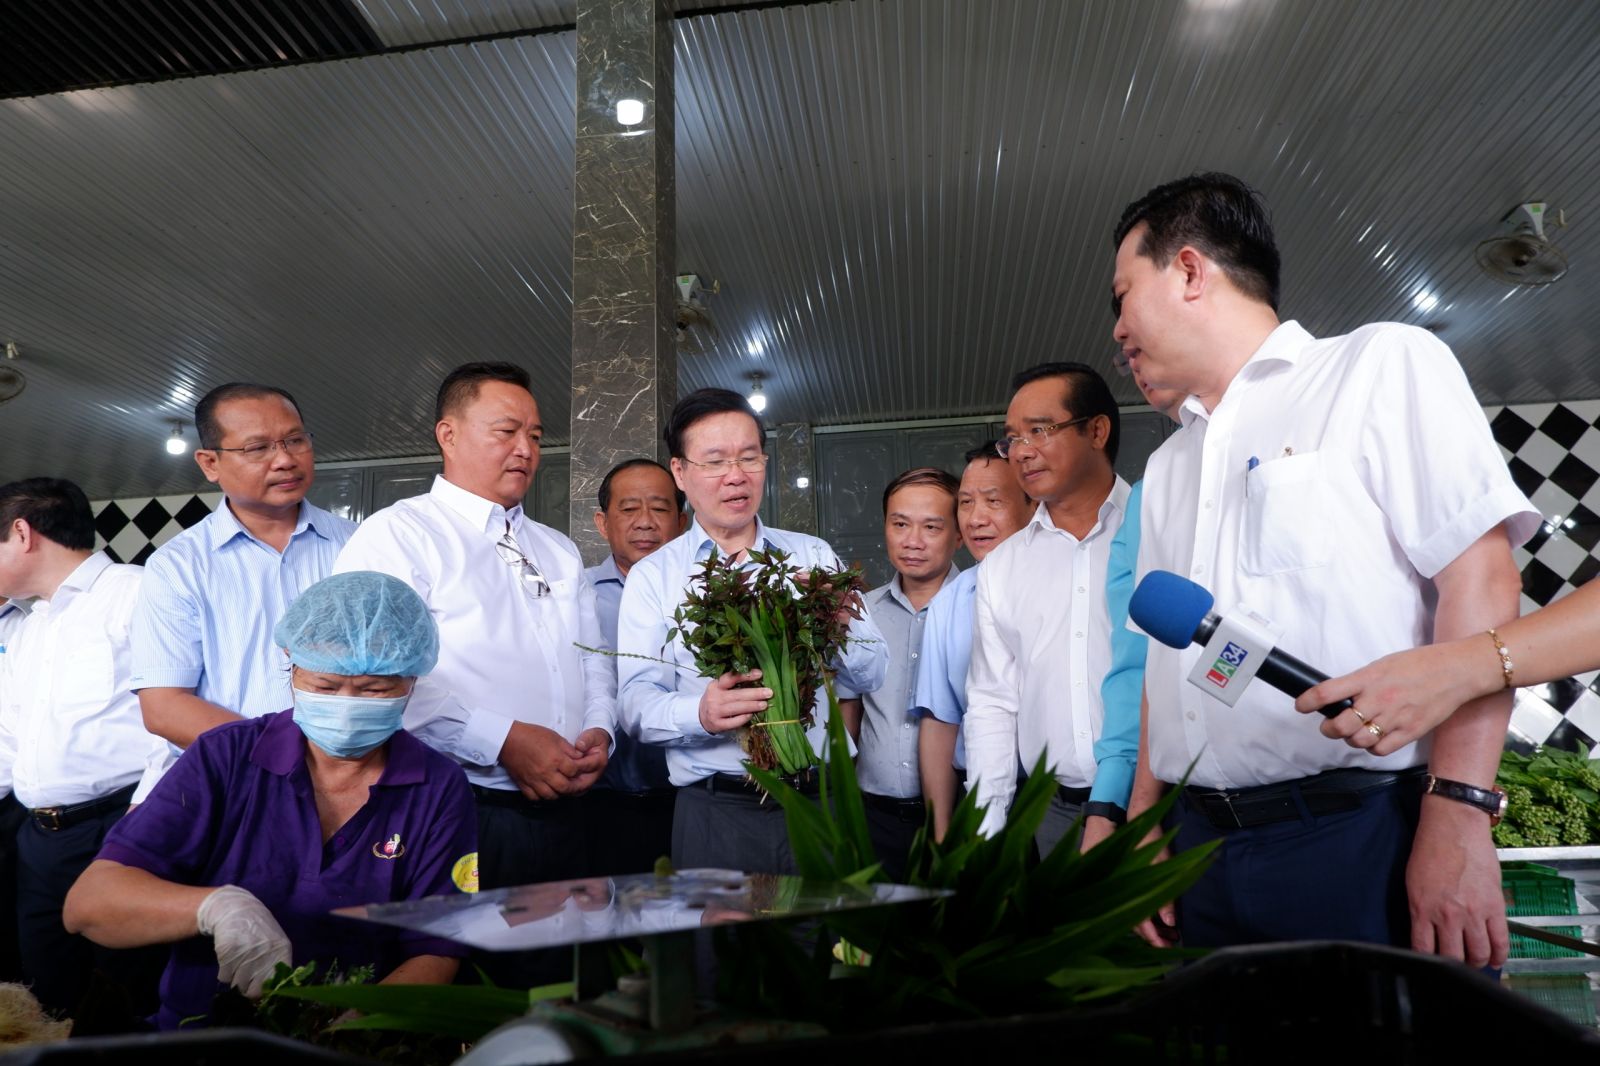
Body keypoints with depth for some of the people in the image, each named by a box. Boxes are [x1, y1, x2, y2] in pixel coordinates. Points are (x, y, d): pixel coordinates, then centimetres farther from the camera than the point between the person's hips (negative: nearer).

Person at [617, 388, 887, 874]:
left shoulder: (815, 557, 11)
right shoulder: (653, 576, 5)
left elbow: (872, 673, 6)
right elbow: (636, 702, -5)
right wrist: (701, 714, -25)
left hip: (822, 803, 2)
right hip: (715, 814, -2)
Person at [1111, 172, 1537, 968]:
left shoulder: (1382, 365, -1)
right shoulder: (1167, 466, 18)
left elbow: (1479, 577, -11)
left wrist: (1458, 823, -18)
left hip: (1366, 838, -5)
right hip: (1202, 847, 6)